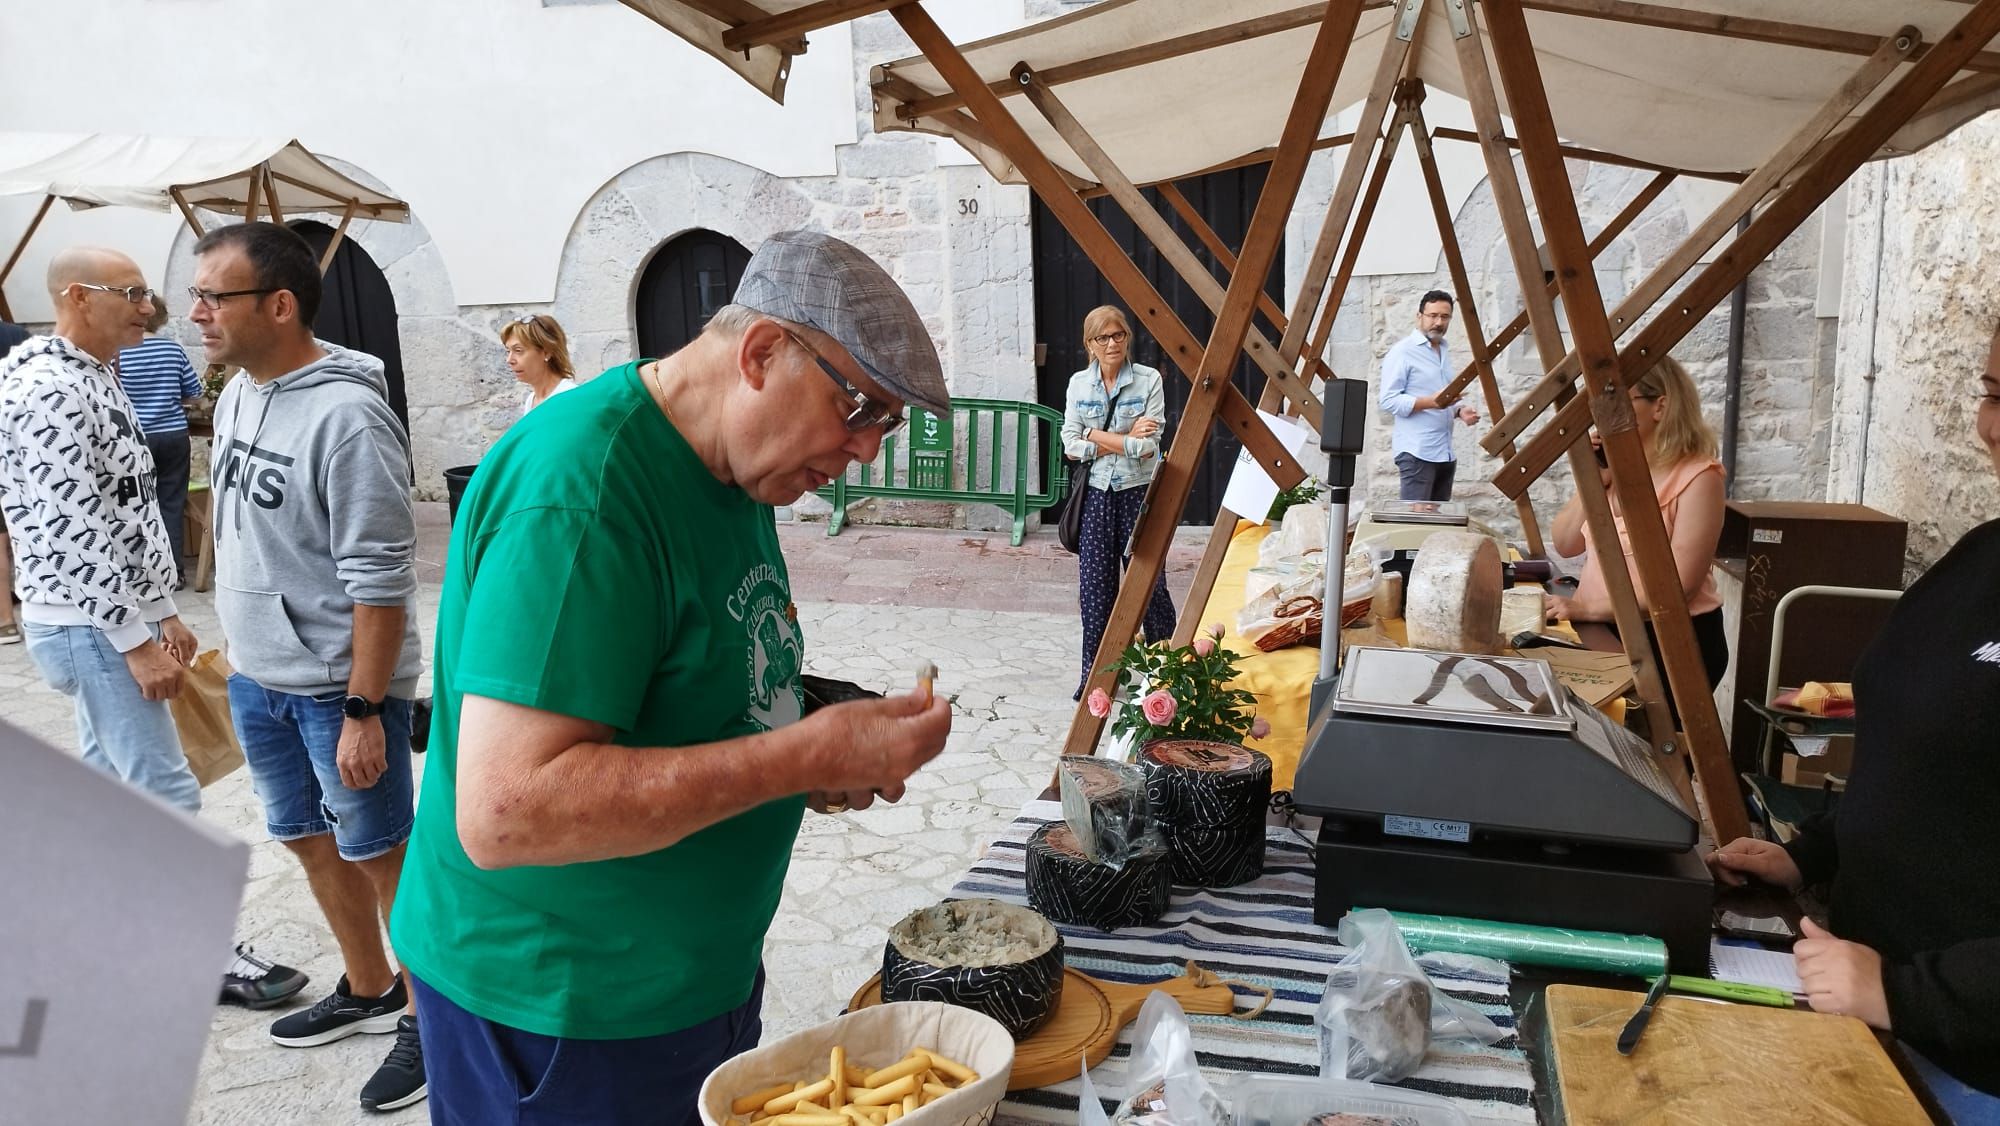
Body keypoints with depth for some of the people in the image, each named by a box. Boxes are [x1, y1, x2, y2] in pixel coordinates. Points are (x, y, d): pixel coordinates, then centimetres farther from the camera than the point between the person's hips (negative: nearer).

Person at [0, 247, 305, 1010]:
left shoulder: (95, 380, 12)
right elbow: (75, 532, -23)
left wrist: (163, 611, 16)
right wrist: (137, 641, -22)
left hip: (108, 620, 10)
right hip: (89, 628, -10)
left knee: (110, 783, 18)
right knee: (166, 795, -4)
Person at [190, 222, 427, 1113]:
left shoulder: (345, 416, -21)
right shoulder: (237, 394, 6)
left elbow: (380, 579, -22)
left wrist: (363, 711, -21)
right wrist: (236, 644, 19)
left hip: (340, 685, -8)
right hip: (257, 678, 9)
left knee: (379, 855, 4)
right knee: (310, 841, 19)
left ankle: (427, 1019, 22)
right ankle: (367, 990, 38)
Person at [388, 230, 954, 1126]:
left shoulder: (733, 471, 3)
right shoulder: (583, 488, -26)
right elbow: (505, 812, -31)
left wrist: (829, 758, -4)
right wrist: (808, 754, -30)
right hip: (559, 1018, -8)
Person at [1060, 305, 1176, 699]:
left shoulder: (1149, 381, -5)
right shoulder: (1078, 384, 5)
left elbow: (1146, 447, -14)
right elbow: (1071, 446, -2)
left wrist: (1095, 436, -9)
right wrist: (1125, 439, -10)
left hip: (1138, 493, -3)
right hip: (1095, 494, 3)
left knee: (1148, 582, 2)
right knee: (1094, 585, 5)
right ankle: (1094, 674, 17)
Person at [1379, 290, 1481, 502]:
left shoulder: (1444, 351, 20)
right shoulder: (1402, 351, -7)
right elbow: (1388, 400, -14)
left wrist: (1459, 411, 6)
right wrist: (1430, 402, -25)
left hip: (1446, 452, 8)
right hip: (1417, 452, -8)